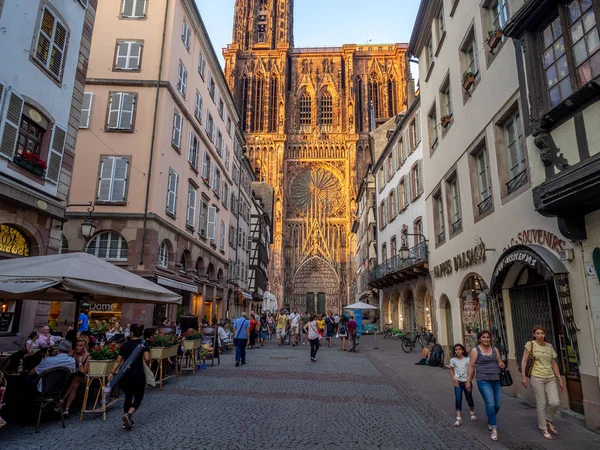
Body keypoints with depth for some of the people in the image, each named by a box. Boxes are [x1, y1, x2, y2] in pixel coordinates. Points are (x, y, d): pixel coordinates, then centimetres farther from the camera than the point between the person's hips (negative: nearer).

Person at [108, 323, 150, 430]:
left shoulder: (125, 345, 7)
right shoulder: (144, 343, -4)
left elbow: (118, 361, 3)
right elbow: (147, 359, -16)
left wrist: (112, 373, 7)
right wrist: (146, 364, 5)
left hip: (125, 374, 4)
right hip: (138, 375, -3)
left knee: (128, 397, 20)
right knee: (138, 397, 11)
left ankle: (127, 421, 25)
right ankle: (128, 414, -13)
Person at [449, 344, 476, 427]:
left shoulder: (467, 359, -8)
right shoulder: (453, 360, -2)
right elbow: (451, 370, 8)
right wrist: (454, 378, -6)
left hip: (466, 382, -1)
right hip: (457, 382, 1)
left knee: (469, 399, 13)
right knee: (458, 400, -6)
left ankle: (472, 414, 39)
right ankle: (459, 419, -5)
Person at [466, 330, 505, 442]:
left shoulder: (495, 349, 10)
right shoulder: (475, 350, -2)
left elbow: (500, 363, 20)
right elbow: (471, 367, -2)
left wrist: (502, 365, -5)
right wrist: (468, 381, -4)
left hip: (497, 380, 5)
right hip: (484, 381, -5)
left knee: (497, 405, 8)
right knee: (490, 404, -14)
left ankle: (490, 420, 36)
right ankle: (494, 428, -2)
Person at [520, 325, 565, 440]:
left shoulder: (550, 346, 8)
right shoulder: (530, 344, -5)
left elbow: (554, 364, 14)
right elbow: (524, 361, -6)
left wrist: (560, 379, 12)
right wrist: (523, 377, -11)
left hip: (550, 378, 4)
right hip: (537, 378, -4)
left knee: (555, 402, -7)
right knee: (541, 405, 0)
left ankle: (548, 420, 23)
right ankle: (544, 429, 17)